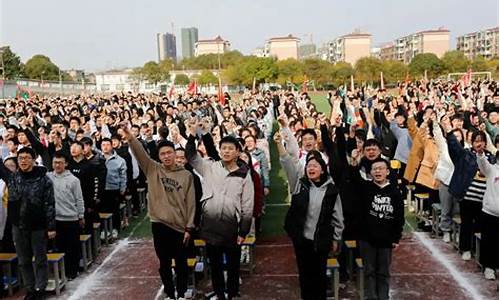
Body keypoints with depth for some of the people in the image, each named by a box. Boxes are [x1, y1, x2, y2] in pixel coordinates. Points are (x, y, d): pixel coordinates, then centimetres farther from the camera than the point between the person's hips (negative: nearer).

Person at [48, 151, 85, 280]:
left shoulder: (73, 179, -5)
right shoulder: (48, 177, 1)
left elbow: (79, 199, -1)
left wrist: (81, 216, 1)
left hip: (71, 218, -2)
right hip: (55, 218, 2)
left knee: (73, 246, 6)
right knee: (60, 245, 12)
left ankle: (73, 271, 19)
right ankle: (62, 270, 26)